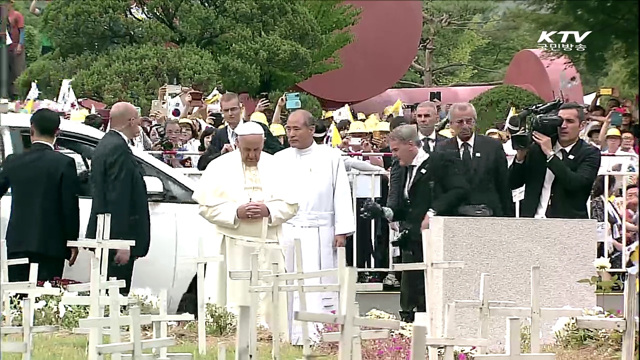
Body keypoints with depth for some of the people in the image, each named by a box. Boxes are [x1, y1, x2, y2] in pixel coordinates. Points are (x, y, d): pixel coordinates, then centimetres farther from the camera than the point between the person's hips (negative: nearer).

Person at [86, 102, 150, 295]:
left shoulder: (105, 145, 17)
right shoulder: (119, 149, -16)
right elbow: (118, 198, -21)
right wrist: (122, 242, -22)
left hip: (103, 236, 11)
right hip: (117, 236, -11)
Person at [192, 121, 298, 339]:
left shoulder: (276, 166, 9)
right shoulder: (220, 167, 4)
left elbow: (291, 204, 7)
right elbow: (206, 206, -1)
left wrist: (268, 210, -11)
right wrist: (236, 213, -14)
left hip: (269, 247, 2)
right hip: (234, 249, -2)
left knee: (270, 305, -1)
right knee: (236, 305, -7)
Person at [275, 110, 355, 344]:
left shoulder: (330, 158, 5)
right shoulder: (279, 160, 10)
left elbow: (341, 194, 4)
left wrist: (342, 230, -2)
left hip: (318, 233, -2)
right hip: (286, 232, 2)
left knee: (317, 286, -8)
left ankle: (313, 337, -10)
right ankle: (291, 336, 7)